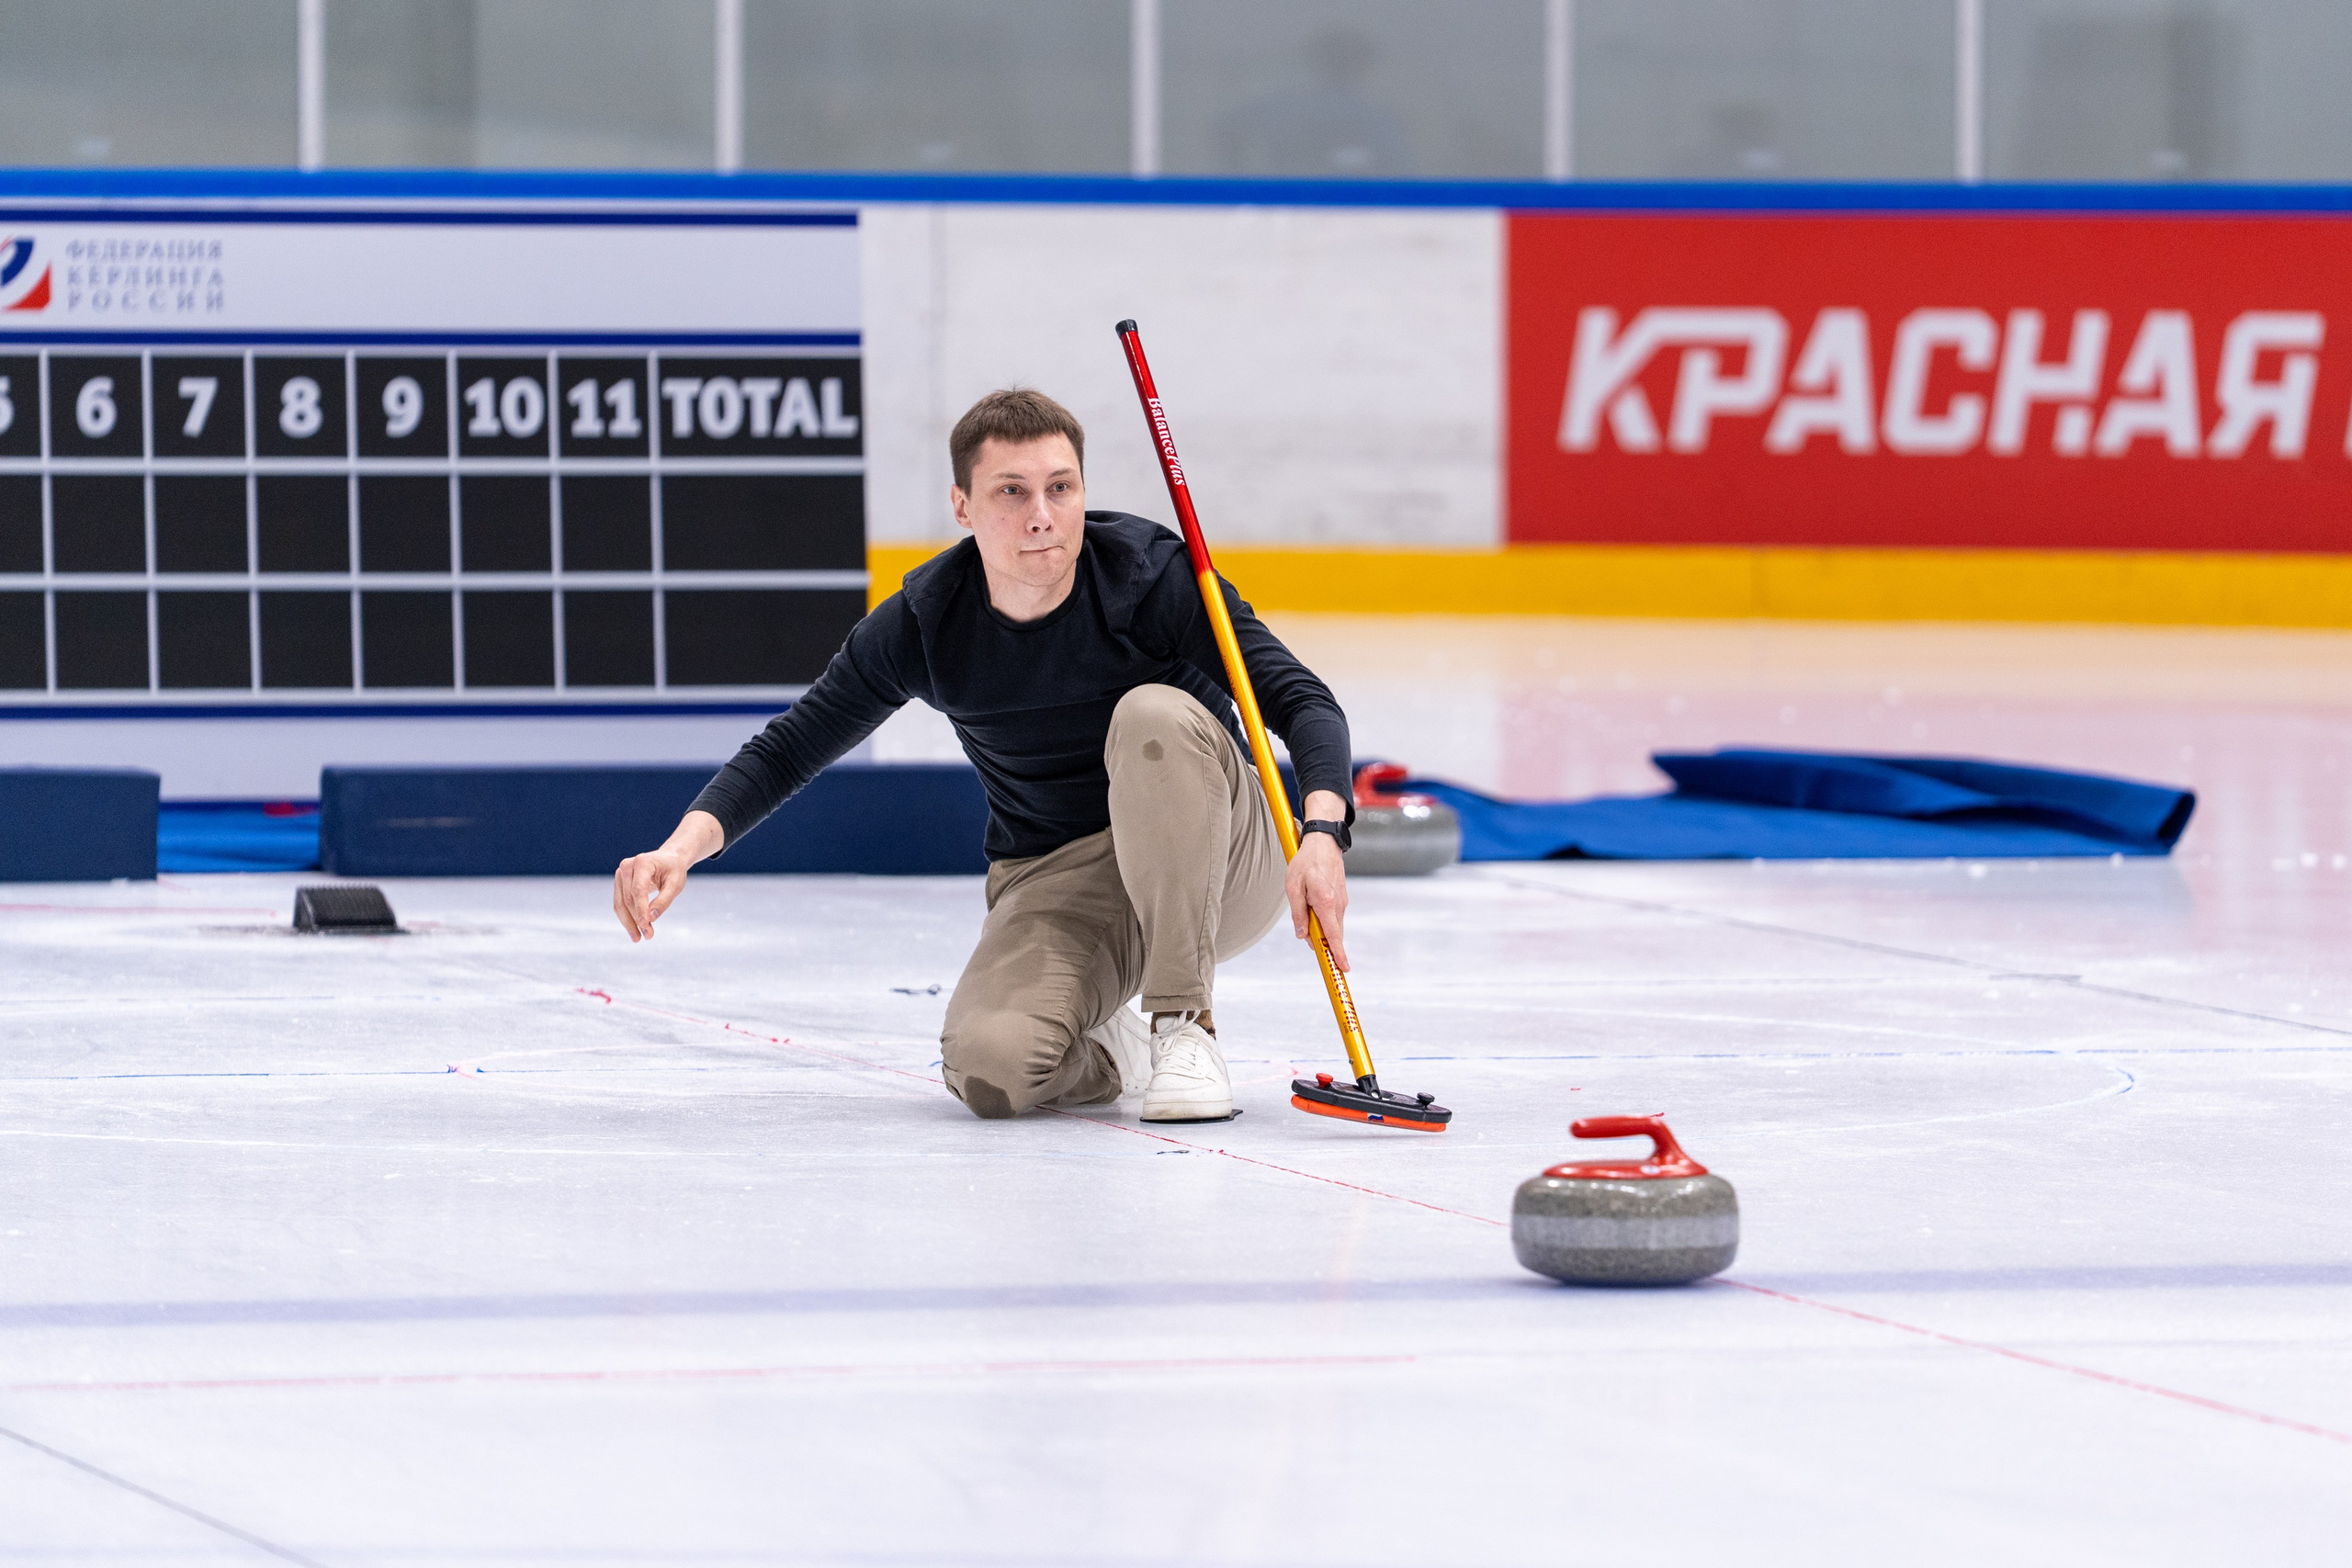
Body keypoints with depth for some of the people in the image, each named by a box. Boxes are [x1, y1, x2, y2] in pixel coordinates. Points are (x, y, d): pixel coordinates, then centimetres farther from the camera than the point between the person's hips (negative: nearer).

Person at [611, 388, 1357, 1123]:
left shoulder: (1154, 576, -16)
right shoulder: (925, 623, -10)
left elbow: (1303, 701, -17)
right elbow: (789, 746, -1)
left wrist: (1321, 836, -37)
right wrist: (682, 848, -19)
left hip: (1216, 863, -1)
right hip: (1050, 885, 1)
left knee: (1155, 713, -33)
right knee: (988, 1068, -29)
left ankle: (1185, 1024, -20)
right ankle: (1098, 1054, 10)